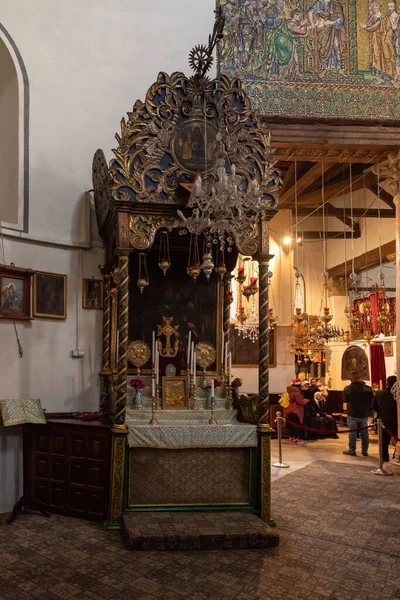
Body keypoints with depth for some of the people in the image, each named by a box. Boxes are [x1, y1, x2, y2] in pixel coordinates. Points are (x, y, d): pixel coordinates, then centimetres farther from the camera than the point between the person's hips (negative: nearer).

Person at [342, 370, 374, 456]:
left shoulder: (348, 389, -12)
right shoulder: (368, 388, -7)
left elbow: (344, 400, 4)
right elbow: (372, 401, 2)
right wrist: (367, 409, 15)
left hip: (352, 414, -2)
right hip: (364, 414, 2)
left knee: (352, 432, 5)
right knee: (364, 432, 13)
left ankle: (352, 450, 9)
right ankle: (365, 450, 20)